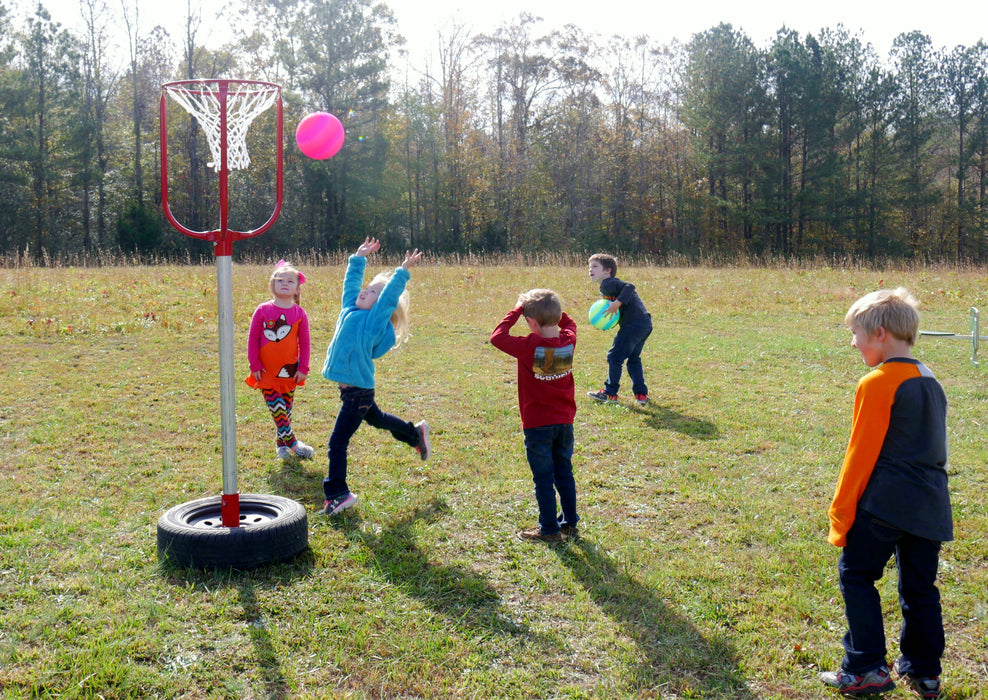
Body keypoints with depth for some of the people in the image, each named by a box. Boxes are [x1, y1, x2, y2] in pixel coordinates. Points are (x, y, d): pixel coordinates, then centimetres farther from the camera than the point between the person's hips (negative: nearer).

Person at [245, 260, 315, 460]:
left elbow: (304, 342, 3)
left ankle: (281, 442, 29)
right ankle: (293, 443, 0)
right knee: (277, 409, -7)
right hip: (266, 372, -1)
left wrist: (303, 368, -1)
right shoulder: (262, 310, -3)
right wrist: (254, 366, -4)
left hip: (289, 373, 1)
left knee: (286, 410, 10)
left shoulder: (299, 313, -1)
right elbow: (252, 338, 0)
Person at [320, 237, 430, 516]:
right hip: (351, 388, 9)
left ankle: (338, 494, 0)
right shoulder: (350, 310, 7)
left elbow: (390, 296, -21)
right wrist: (359, 258, 18)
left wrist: (402, 272, -22)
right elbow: (351, 283, 16)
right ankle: (416, 433, 53)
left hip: (359, 391, -9)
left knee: (338, 441, -8)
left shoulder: (375, 320, -12)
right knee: (376, 419, 31)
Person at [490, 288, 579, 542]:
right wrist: (551, 306, 8)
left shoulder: (529, 347, -20)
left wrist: (516, 310, -6)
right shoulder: (569, 341, -5)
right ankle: (570, 522, 26)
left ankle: (549, 529, 10)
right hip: (565, 421, 5)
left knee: (543, 478, 4)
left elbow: (497, 336, -11)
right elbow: (569, 323, 18)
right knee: (565, 474, 17)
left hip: (538, 424, -5)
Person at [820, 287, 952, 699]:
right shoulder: (931, 382, 13)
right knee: (920, 587, 15)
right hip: (931, 505, 8)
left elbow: (860, 454, -11)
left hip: (885, 503, -8)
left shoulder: (877, 384, -12)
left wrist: (841, 511, -4)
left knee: (856, 574, 3)